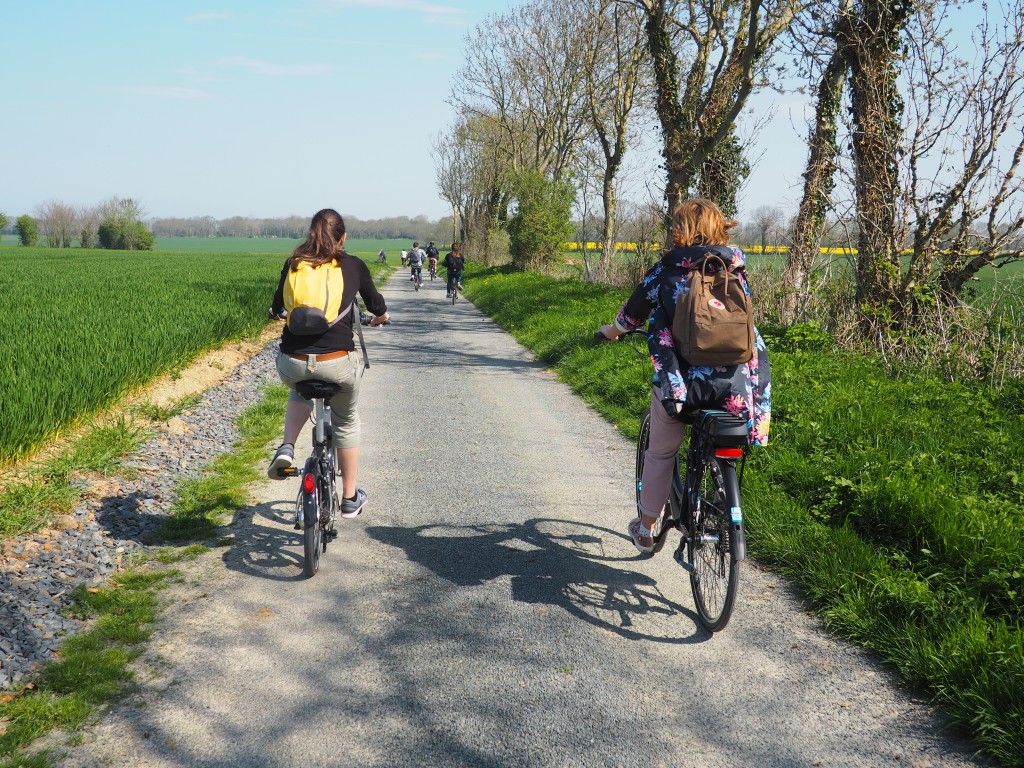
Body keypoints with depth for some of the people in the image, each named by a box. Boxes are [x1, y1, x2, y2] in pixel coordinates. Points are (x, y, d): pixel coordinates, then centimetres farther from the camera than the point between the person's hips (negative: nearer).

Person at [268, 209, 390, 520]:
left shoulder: (293, 264, 9)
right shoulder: (353, 266, 5)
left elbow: (277, 309, 22)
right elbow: (376, 306, 19)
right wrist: (381, 317, 43)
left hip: (292, 363, 2)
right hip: (338, 362, -2)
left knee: (301, 392, 38)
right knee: (346, 422, 24)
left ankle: (287, 448, 16)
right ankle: (350, 498, 32)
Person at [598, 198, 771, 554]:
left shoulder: (666, 271, 2)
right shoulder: (735, 268, 9)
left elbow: (632, 314, 14)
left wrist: (612, 330, 37)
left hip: (679, 383, -2)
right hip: (734, 387, 2)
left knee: (661, 453, 18)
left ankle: (645, 529, 31)